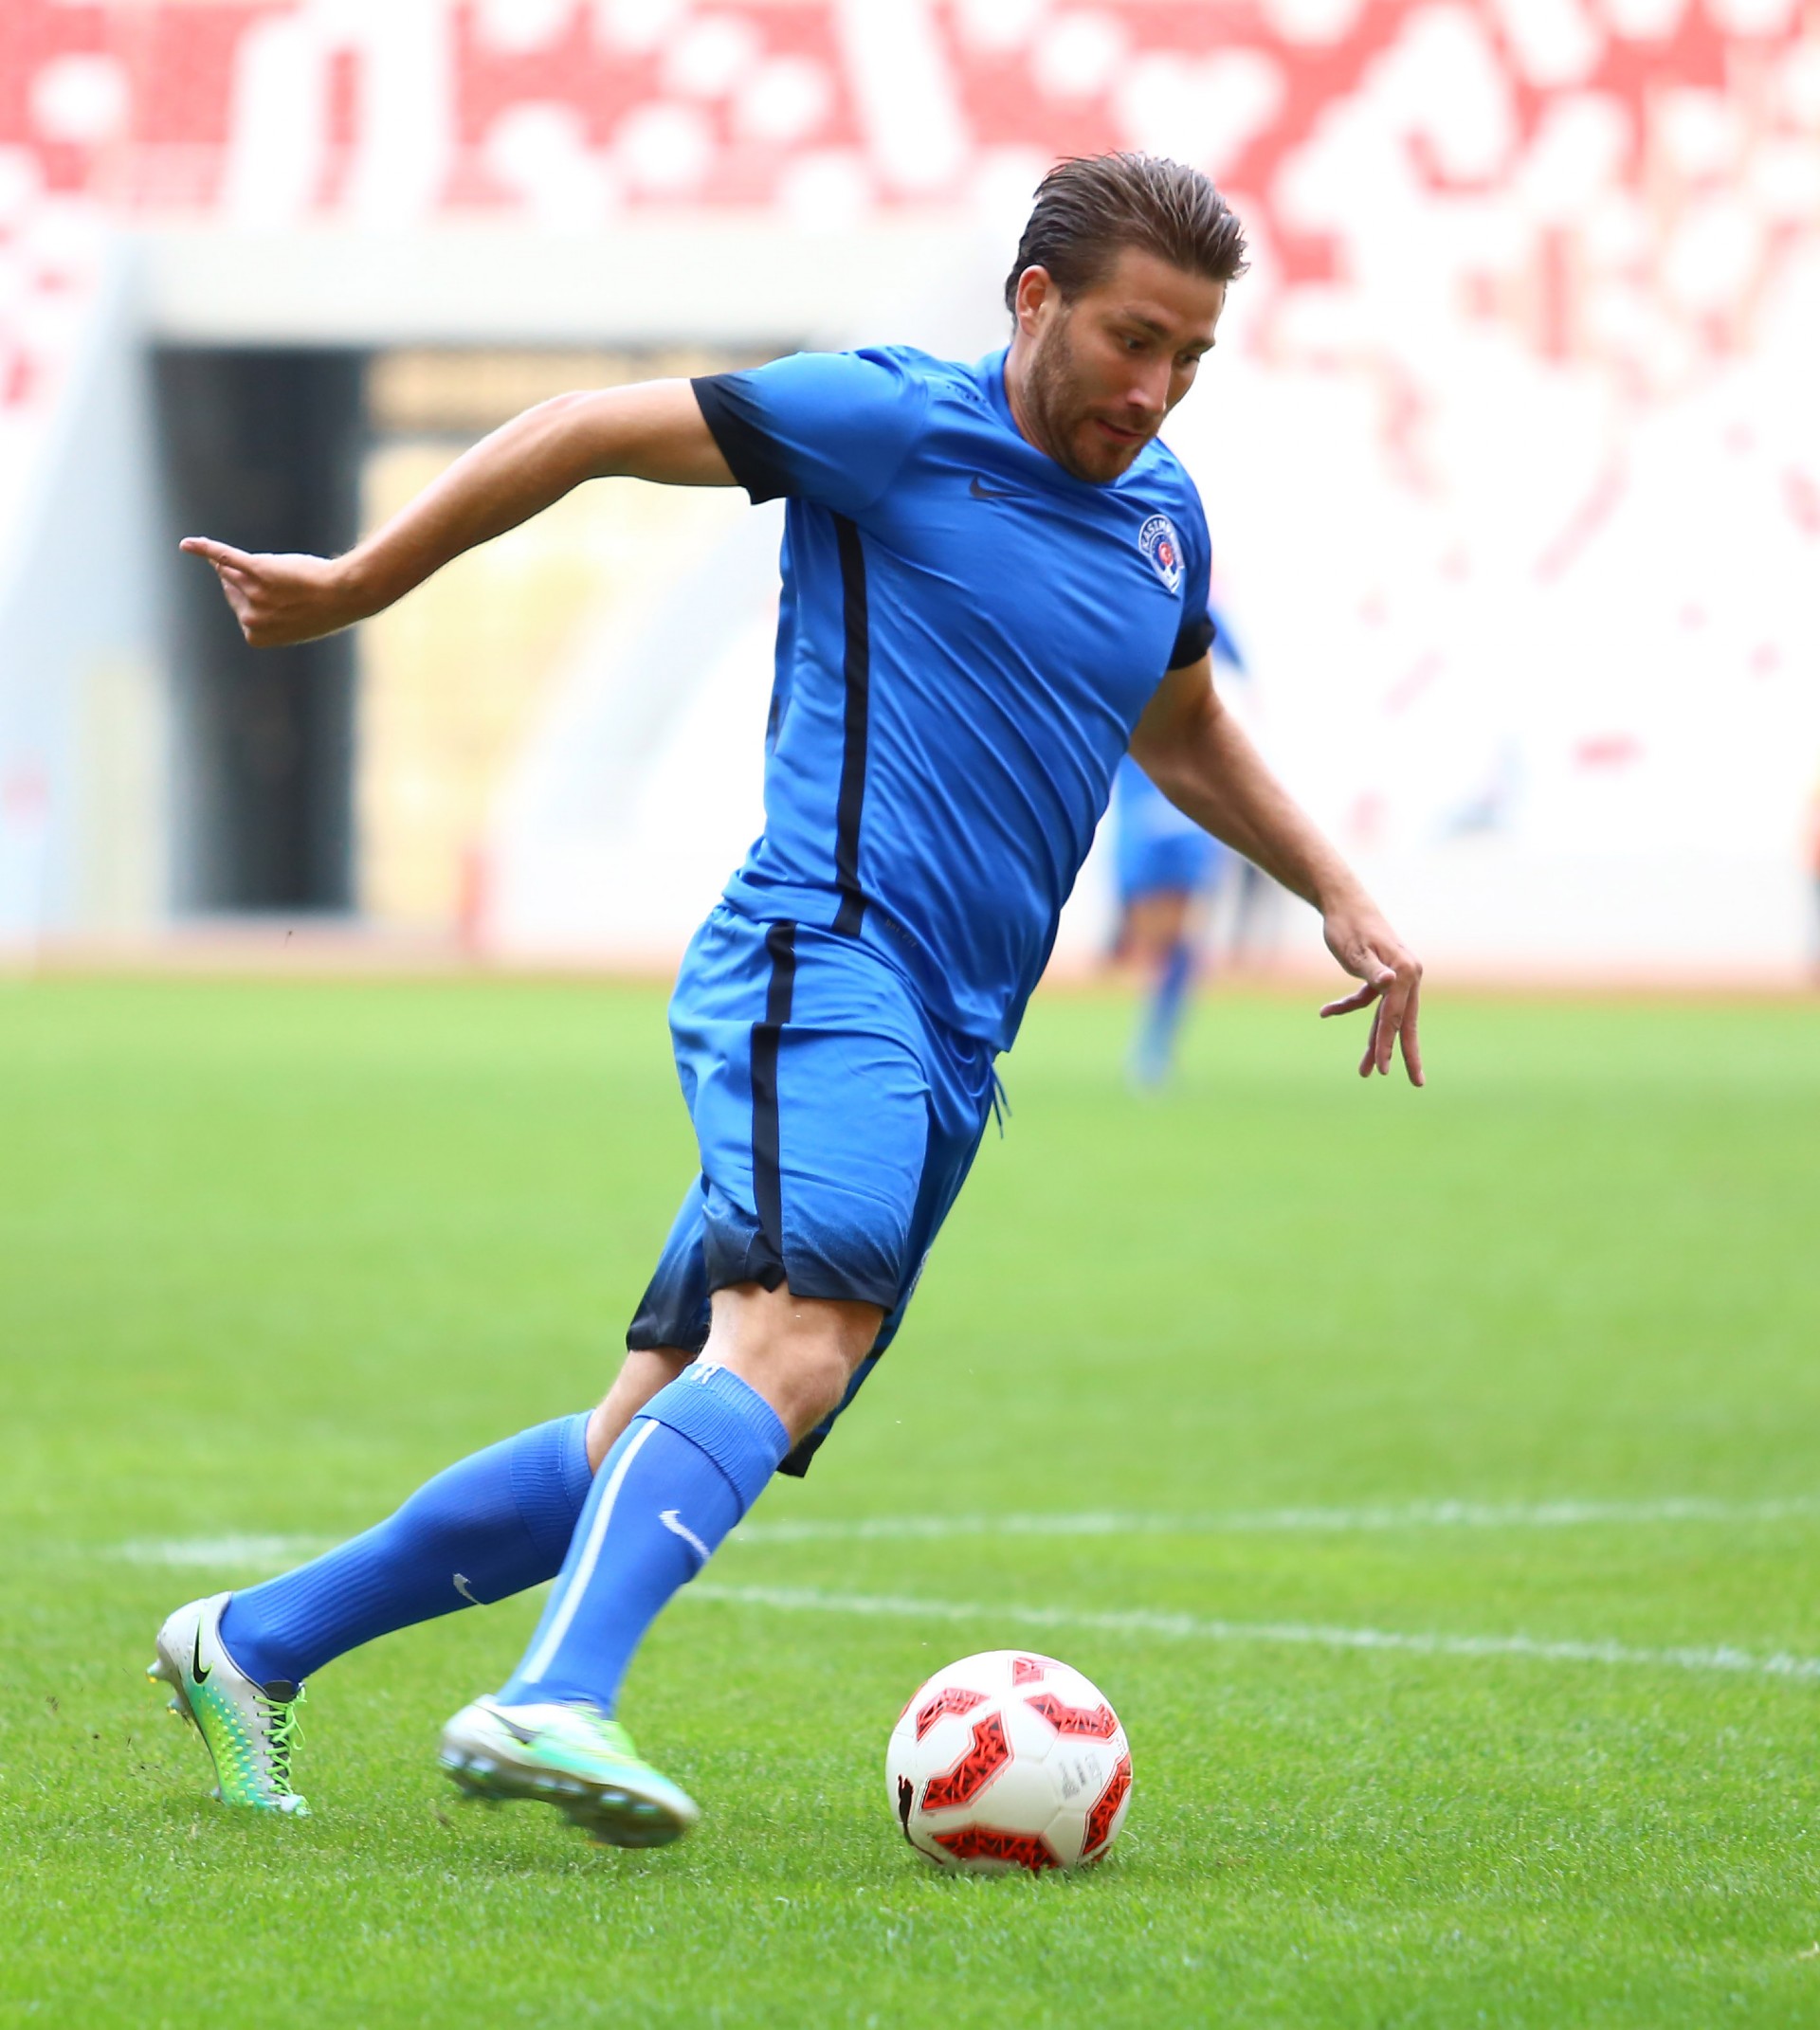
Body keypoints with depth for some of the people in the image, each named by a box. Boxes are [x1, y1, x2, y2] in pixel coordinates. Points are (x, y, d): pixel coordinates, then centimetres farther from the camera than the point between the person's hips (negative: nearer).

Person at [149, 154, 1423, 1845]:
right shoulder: (894, 425, -4)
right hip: (822, 966, -8)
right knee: (793, 1342, -32)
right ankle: (554, 1704, -46)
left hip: (945, 1055, 8)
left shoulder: (1162, 518, 19)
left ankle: (254, 1643, 17)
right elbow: (595, 432, 2)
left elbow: (1182, 733, 38)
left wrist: (1341, 897, 30)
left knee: (652, 1447, 6)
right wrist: (355, 586, 5)